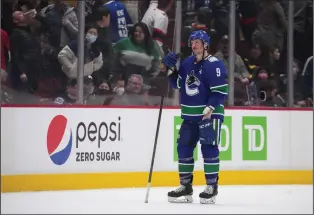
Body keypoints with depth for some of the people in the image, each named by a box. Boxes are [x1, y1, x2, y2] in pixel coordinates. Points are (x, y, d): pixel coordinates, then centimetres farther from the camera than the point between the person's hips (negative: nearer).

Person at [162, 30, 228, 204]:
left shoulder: (214, 64, -11)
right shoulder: (187, 63, 12)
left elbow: (220, 90, -16)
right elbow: (177, 84, 18)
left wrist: (210, 108, -25)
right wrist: (171, 69, 3)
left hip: (209, 114, -8)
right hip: (190, 115, 8)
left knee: (209, 148, -10)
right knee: (184, 147, 6)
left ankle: (212, 186, -3)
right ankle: (185, 186, 14)